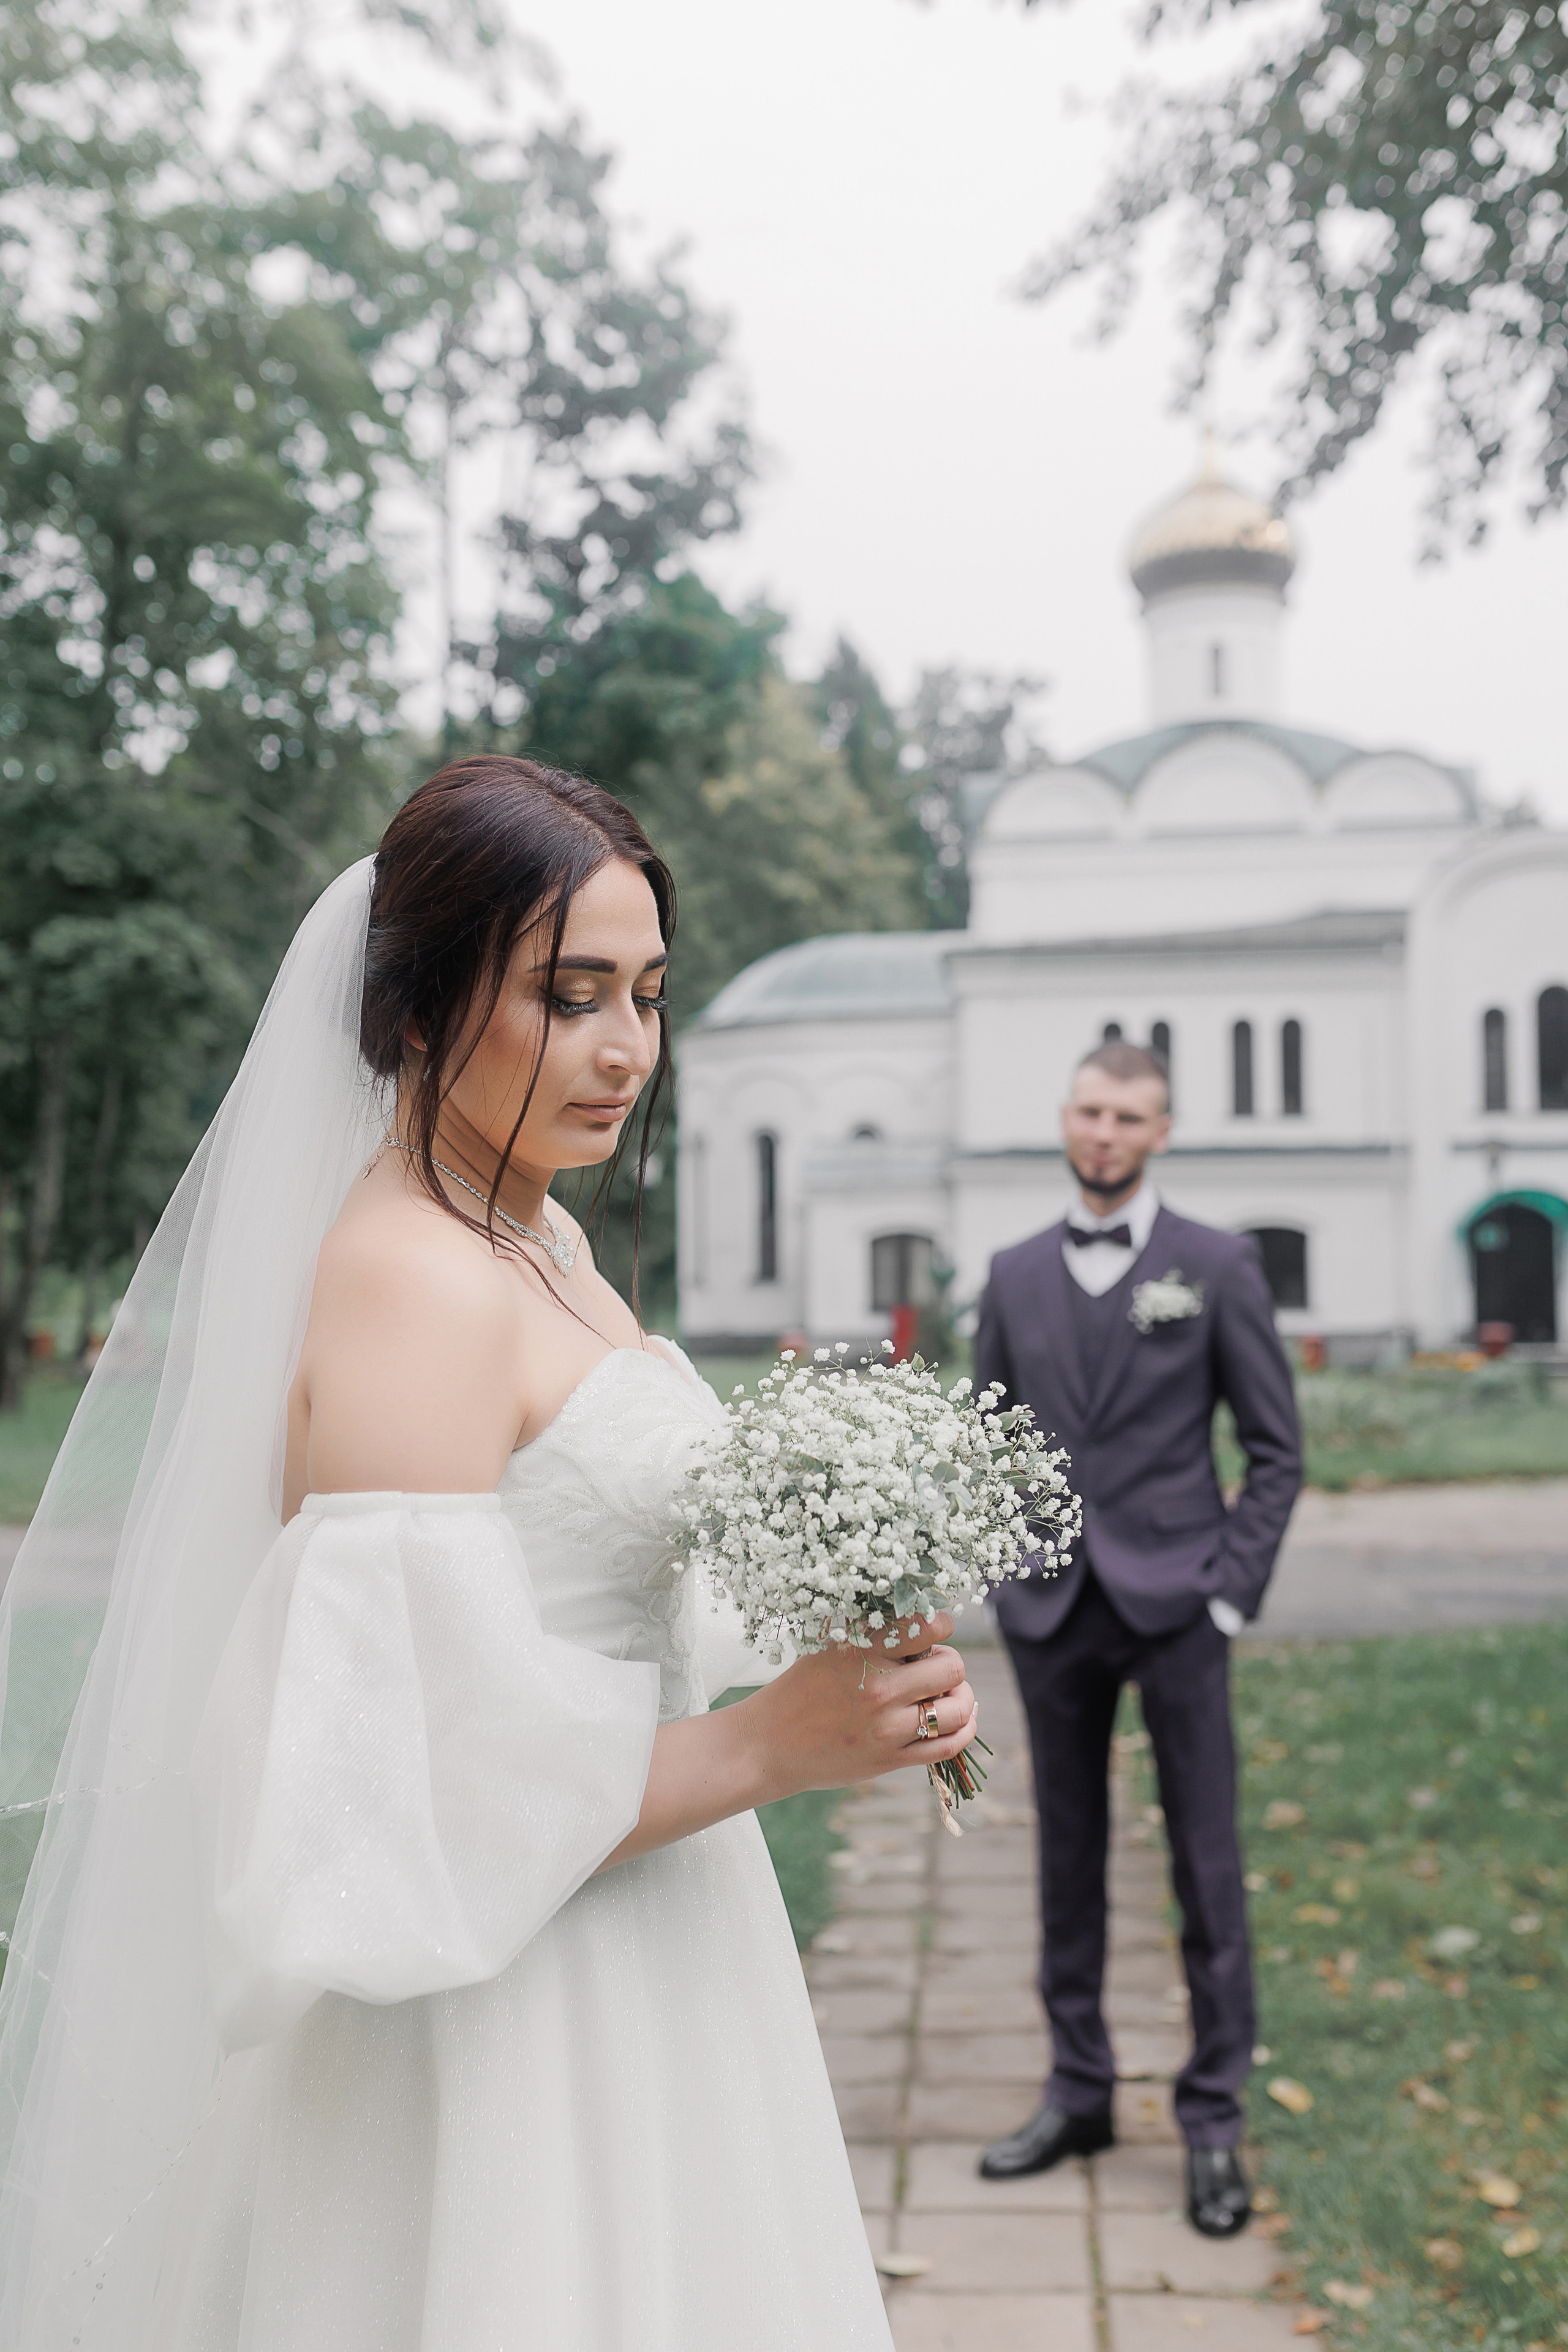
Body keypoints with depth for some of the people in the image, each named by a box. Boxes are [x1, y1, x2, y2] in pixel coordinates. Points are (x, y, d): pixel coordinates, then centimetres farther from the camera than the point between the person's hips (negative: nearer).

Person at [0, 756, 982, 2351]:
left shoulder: (543, 1243, 6)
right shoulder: (409, 1282, -22)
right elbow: (404, 1804, -26)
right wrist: (769, 1748, -22)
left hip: (641, 1975, 9)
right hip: (502, 2035, -9)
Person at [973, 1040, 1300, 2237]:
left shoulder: (1219, 1265, -1)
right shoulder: (1016, 1274, 8)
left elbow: (1278, 1445, 0)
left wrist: (1234, 1589, -7)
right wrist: (1008, 1578, 5)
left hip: (1172, 1602, -3)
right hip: (1052, 1611, 3)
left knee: (1206, 1861, 2)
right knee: (1070, 1855, 12)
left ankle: (1215, 2118, 16)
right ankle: (1079, 2091, 25)